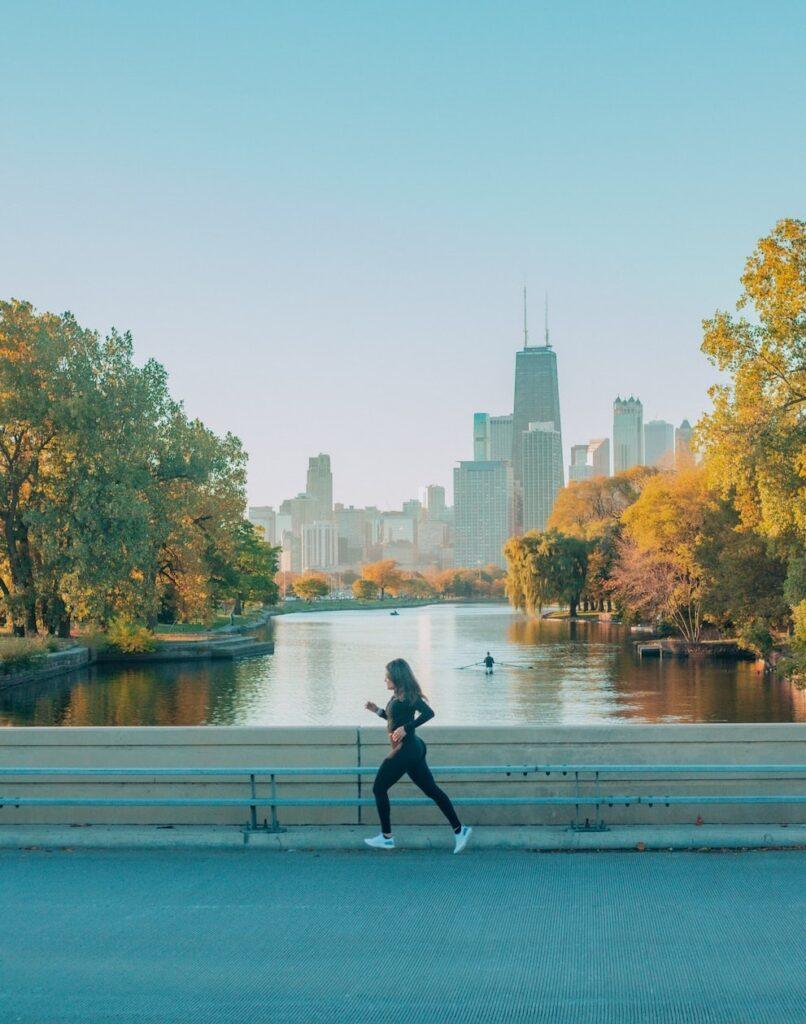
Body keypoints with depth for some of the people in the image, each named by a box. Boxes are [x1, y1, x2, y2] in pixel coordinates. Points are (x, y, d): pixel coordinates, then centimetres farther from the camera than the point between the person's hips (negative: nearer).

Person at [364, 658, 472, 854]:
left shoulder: (407, 696, -15)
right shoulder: (398, 697, 12)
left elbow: (428, 713, -26)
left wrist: (406, 728, -29)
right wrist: (377, 710, 17)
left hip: (405, 750, -10)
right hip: (412, 749, 10)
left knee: (379, 788, 2)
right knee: (431, 789, 10)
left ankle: (386, 837, 8)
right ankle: (459, 830, 10)